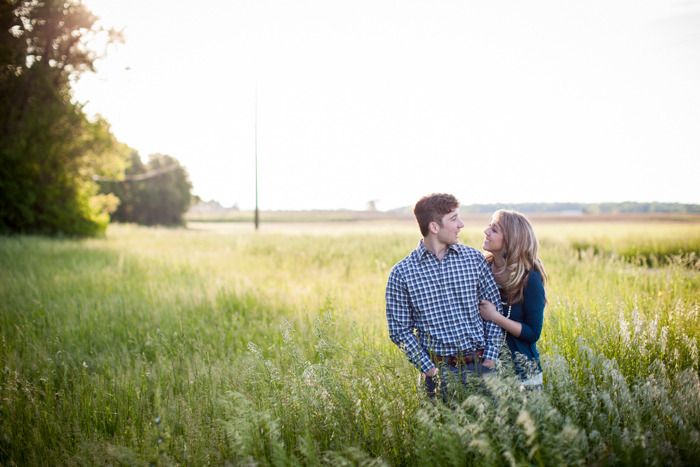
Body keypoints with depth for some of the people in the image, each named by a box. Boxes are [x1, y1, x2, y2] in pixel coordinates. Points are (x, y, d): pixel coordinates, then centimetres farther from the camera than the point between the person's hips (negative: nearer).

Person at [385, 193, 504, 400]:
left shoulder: (475, 259, 3)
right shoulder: (402, 273, -4)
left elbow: (494, 309, 6)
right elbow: (400, 330, -2)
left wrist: (490, 358, -2)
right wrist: (429, 369, -9)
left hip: (481, 365, 2)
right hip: (440, 371, -2)